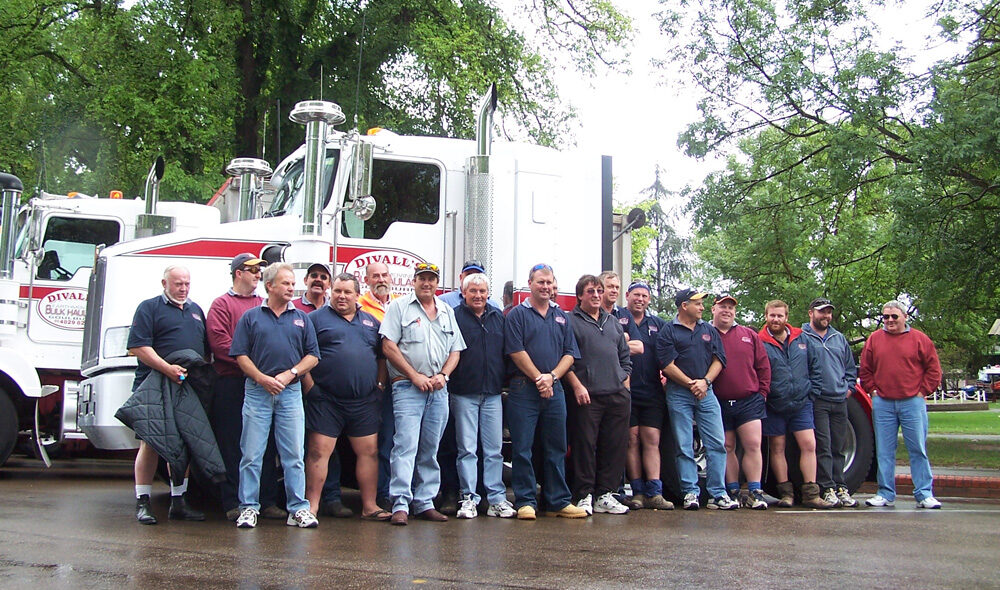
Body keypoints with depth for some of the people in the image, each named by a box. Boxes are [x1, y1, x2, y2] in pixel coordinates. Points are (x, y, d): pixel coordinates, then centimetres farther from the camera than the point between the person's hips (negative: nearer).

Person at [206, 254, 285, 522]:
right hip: (232, 382, -4)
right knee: (232, 445, -1)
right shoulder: (222, 304, 5)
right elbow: (218, 341, -7)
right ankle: (234, 504, 4)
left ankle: (268, 501, 10)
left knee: (266, 444, 5)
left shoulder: (264, 304, 20)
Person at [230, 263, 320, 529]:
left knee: (294, 454, 1)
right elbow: (240, 355, 1)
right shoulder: (251, 317, 7)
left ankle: (298, 509, 5)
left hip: (291, 392, 1)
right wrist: (262, 379, -10)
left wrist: (291, 373, -6)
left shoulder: (301, 318, 12)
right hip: (257, 391, -1)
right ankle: (249, 507, 8)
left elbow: (312, 356, 9)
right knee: (252, 454, 1)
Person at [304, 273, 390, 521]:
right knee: (319, 451, -5)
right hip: (326, 400, -4)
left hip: (364, 401, 4)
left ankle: (369, 506, 14)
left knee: (369, 452, 6)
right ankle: (311, 507, 1)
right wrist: (309, 386, -11)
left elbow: (382, 355, 21)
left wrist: (380, 384, 10)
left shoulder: (371, 322, 16)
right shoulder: (316, 319, 2)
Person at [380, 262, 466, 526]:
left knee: (430, 449, 7)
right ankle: (400, 505, -13)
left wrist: (442, 375, -2)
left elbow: (455, 350, 17)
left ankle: (425, 503, 12)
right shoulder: (399, 307, 3)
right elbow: (389, 346, -5)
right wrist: (415, 376, -10)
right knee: (406, 446, -12)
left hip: (438, 390, 5)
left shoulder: (447, 312, 17)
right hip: (407, 387, -5)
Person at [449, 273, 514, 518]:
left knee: (494, 449, 6)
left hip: (493, 393, 4)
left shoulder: (498, 317, 12)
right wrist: (447, 378, -9)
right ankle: (469, 498, 7)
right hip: (464, 394, -4)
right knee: (467, 449, 1)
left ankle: (497, 498, 11)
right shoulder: (454, 316, -1)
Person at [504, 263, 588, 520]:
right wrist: (538, 378, -10)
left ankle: (559, 501, 14)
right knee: (522, 448, -3)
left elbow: (569, 354, 10)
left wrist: (552, 376, -6)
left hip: (554, 389, 4)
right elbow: (516, 351, -8)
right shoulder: (518, 314, 2)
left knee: (556, 448, 8)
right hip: (524, 389, -4)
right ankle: (525, 501, 4)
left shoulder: (562, 317, 16)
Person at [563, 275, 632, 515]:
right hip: (587, 396, -5)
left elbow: (625, 357, 24)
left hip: (617, 396, 6)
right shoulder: (571, 321, 2)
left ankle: (606, 495, 13)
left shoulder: (613, 322, 21)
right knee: (585, 446, -5)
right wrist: (577, 385, -13)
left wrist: (625, 385, 13)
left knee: (616, 446, 5)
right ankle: (584, 496, 2)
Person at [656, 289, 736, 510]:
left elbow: (719, 360, 10)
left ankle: (718, 494, 1)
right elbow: (667, 365, -6)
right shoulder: (668, 331, 1)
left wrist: (705, 381, -5)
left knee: (716, 444, -2)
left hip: (706, 393, 4)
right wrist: (691, 384, -8)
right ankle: (690, 492, 4)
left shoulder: (709, 330, 15)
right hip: (679, 394, -3)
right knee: (684, 447, -1)